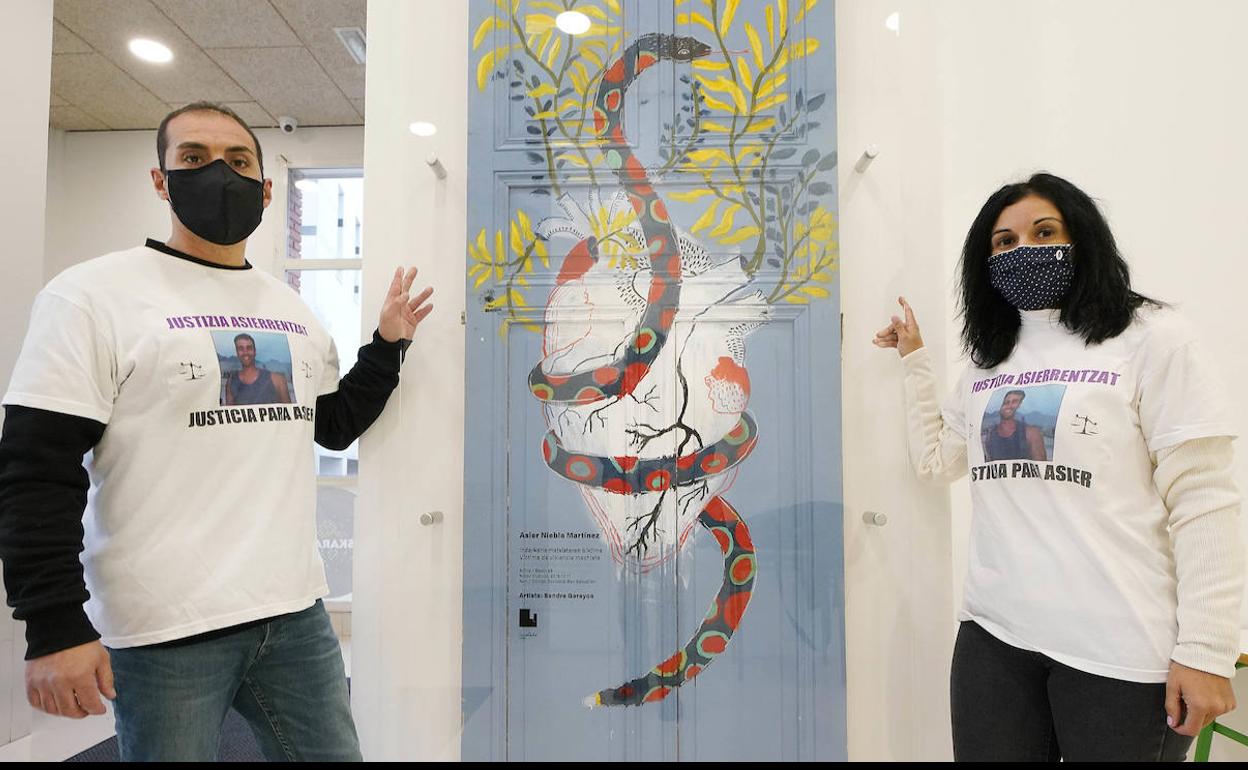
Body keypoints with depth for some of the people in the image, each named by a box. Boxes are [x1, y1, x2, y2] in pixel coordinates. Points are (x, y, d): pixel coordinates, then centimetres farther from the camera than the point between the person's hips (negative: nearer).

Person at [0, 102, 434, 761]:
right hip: (164, 634, -5)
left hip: (296, 613, 6)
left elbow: (333, 425, 18)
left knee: (332, 751, 15)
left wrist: (387, 344, 8)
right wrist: (54, 627, -13)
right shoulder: (93, 294, -5)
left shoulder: (294, 310, 11)